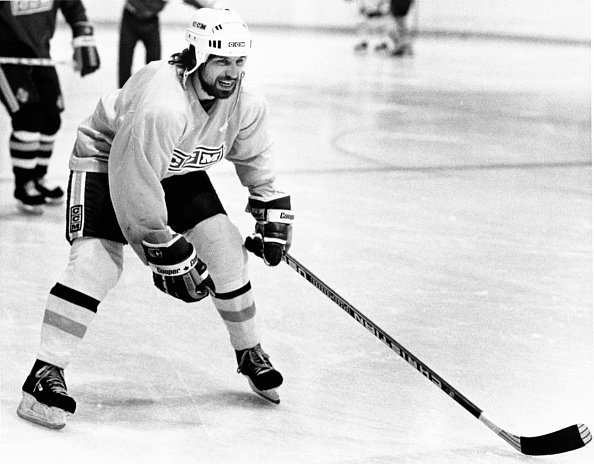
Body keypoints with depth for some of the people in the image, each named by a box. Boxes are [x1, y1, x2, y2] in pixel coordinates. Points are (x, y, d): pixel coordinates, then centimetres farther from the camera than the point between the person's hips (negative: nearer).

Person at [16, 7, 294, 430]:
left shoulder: (245, 105, -16)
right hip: (107, 162, -7)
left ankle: (251, 355, 18)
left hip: (177, 170, 7)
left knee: (226, 250, -3)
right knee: (97, 263, -23)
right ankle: (46, 375, -21)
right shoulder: (161, 106, -39)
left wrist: (273, 215, 9)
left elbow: (254, 157, 7)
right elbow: (135, 185, -35)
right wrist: (168, 252, -28)